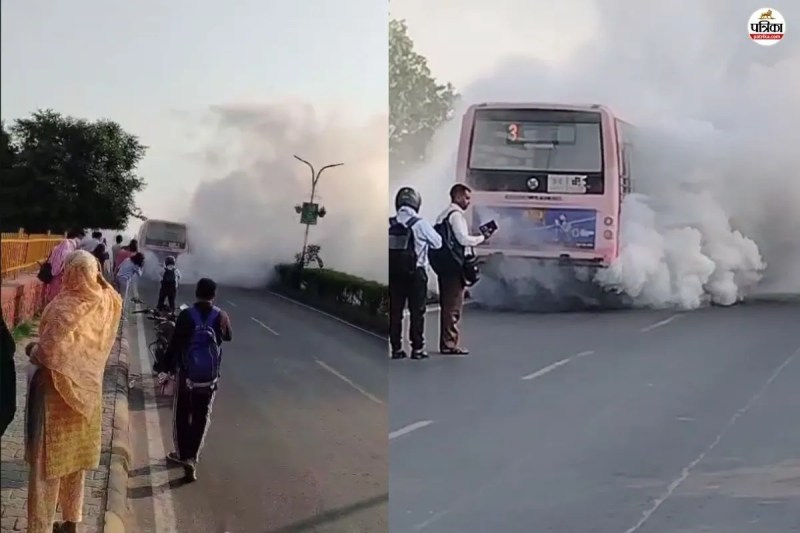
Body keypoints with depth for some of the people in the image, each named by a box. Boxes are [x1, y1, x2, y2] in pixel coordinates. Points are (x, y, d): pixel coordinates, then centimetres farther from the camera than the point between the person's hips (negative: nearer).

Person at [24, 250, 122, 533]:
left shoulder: (64, 308, -27)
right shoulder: (104, 302, -5)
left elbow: (48, 353, -28)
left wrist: (32, 350, -9)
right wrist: (98, 278, 9)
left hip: (57, 394, -7)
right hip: (86, 390, 7)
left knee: (47, 462, 2)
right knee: (75, 457, 20)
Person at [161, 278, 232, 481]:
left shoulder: (186, 315, -13)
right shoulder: (221, 316, -6)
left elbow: (174, 344, -11)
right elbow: (228, 337, 15)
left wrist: (165, 366, 0)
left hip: (186, 374, -2)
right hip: (210, 377, 2)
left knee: (181, 416, 14)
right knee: (201, 418, 11)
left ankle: (183, 454, 17)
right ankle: (192, 457, 7)